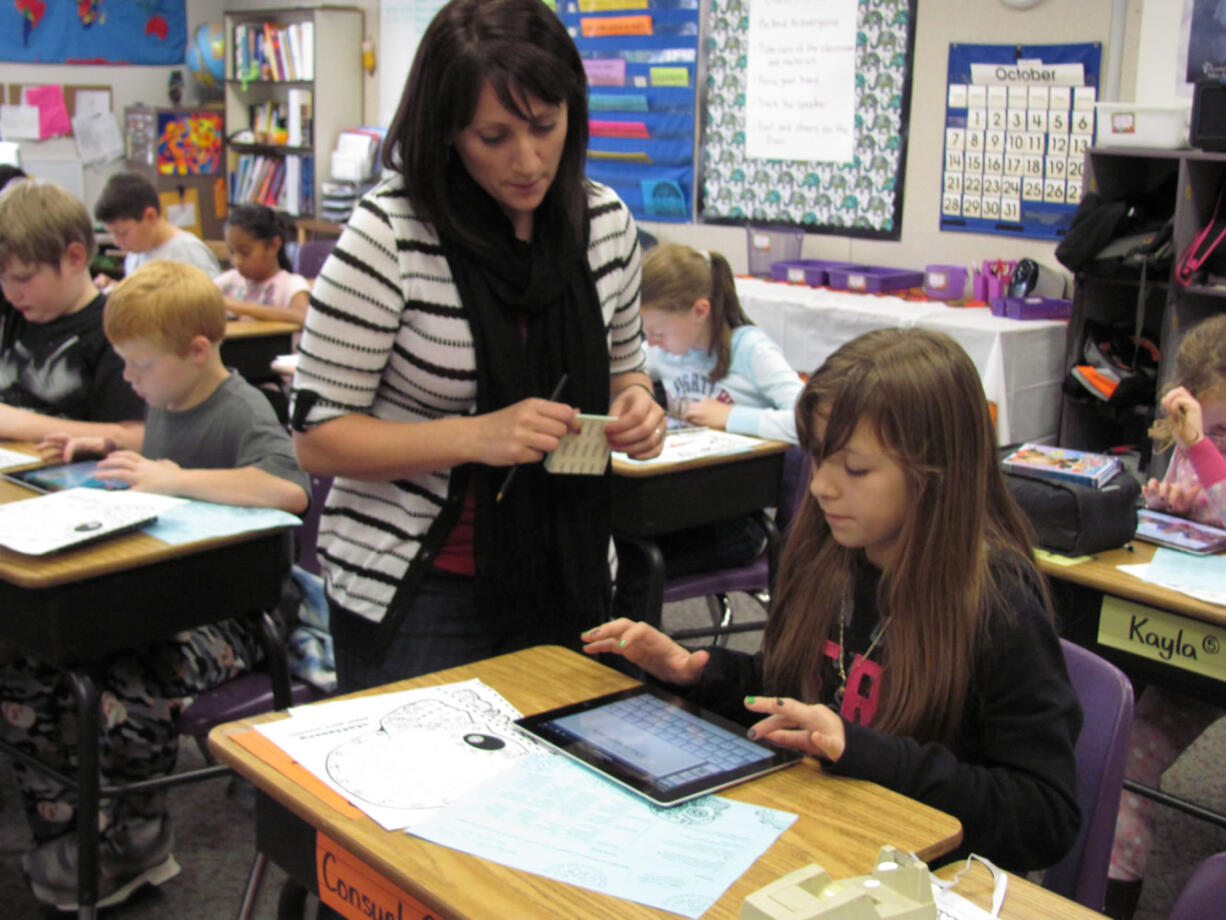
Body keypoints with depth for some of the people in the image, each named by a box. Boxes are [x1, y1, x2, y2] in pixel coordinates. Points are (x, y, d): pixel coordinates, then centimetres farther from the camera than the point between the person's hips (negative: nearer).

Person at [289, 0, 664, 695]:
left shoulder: (606, 222, -1)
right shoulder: (390, 234, -16)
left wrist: (635, 402, -9)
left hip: (566, 578, 5)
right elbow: (318, 437, -14)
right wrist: (478, 436, -26)